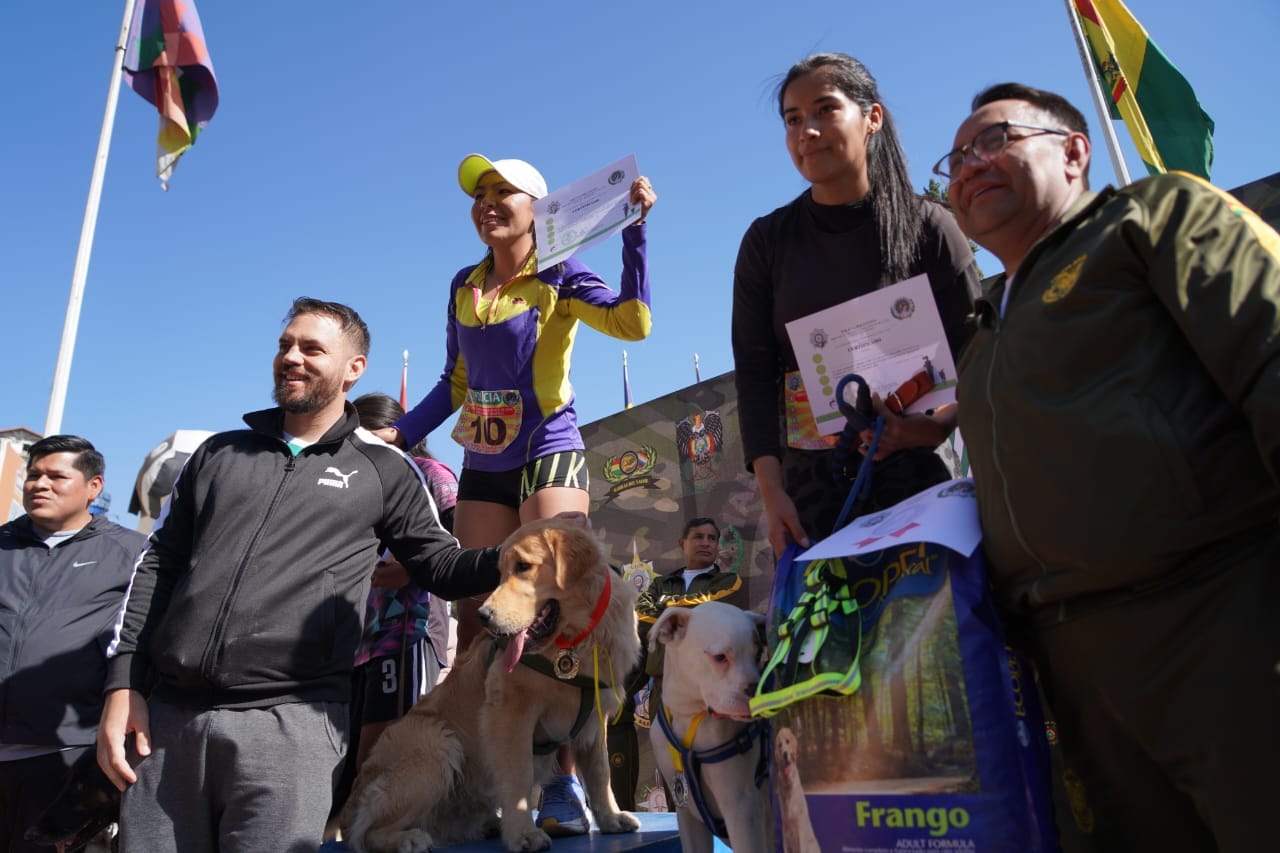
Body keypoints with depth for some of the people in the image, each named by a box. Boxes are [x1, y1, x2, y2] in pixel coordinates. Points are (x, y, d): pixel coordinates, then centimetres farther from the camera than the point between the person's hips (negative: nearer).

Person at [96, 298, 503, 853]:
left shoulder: (382, 469, 6)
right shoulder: (220, 452, 15)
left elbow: (442, 567, 6)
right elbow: (159, 564, 14)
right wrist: (123, 684, 5)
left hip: (290, 720, -3)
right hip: (170, 710, 4)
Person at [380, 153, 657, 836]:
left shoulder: (558, 276, -2)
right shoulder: (464, 286, 14)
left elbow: (632, 322, -19)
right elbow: (455, 384, 18)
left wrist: (633, 229, -20)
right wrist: (401, 433, 7)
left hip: (548, 457, -5)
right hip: (483, 469, 6)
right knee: (476, 620, 4)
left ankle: (564, 784, -6)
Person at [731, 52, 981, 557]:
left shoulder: (927, 227, 1)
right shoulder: (767, 241, 4)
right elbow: (754, 371, 0)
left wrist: (936, 424, -20)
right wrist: (771, 491, -10)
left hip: (914, 472, -1)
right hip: (811, 484, 1)